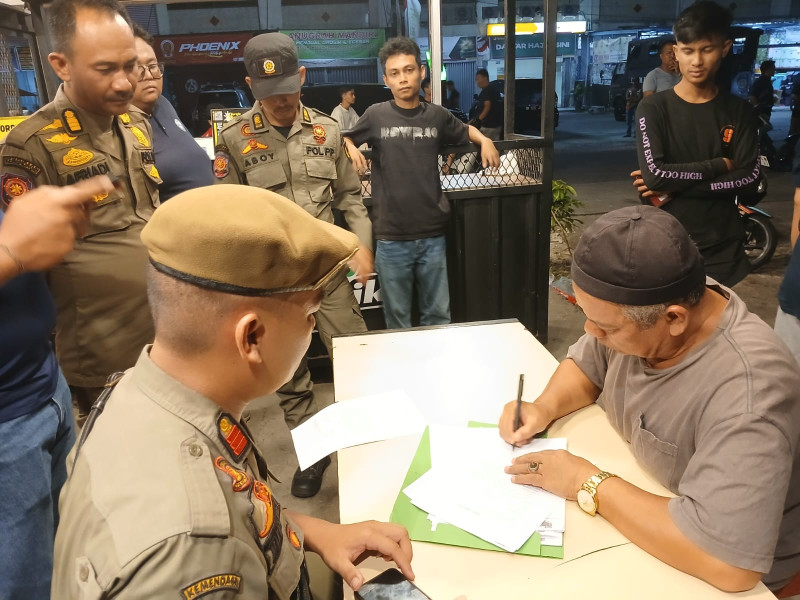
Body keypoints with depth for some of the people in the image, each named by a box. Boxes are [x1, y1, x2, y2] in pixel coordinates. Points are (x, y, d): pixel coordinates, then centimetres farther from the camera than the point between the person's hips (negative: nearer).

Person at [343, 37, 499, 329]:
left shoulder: (437, 115, 4)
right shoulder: (376, 115, -2)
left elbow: (465, 130, 24)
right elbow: (344, 138, 12)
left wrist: (485, 141, 6)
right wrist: (351, 148, -10)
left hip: (432, 236, 2)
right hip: (391, 239, -2)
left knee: (438, 315, 14)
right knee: (397, 320, 12)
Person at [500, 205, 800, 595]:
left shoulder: (745, 391, -36)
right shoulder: (634, 306, -14)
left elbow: (728, 563, -40)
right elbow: (586, 363, 5)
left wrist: (589, 484, -31)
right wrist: (545, 408, -15)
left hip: (696, 571, -6)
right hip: (627, 510, 6)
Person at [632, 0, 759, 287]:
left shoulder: (738, 111, 5)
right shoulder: (654, 108, -5)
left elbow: (750, 177, -5)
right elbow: (654, 174, -17)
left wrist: (676, 187, -15)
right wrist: (719, 166, -7)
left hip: (724, 247, 3)